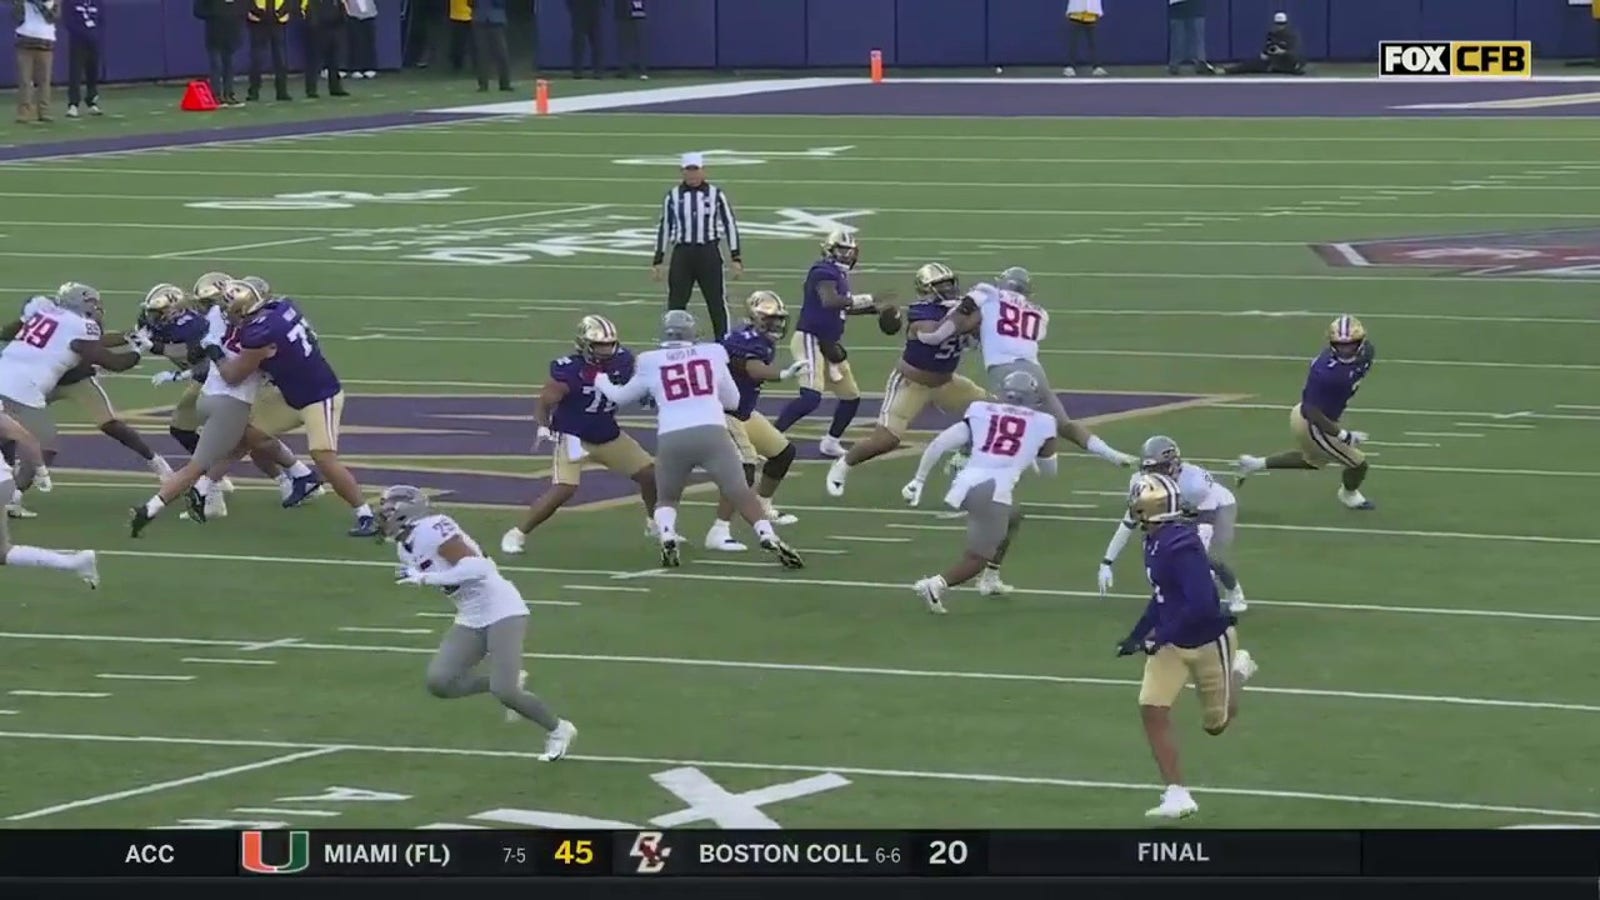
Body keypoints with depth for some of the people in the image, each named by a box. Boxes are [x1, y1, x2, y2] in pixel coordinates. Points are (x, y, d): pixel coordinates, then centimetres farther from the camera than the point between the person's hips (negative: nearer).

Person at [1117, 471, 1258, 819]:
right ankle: (1177, 795, -1)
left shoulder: (1182, 546, -30)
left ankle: (1238, 670, 42)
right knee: (1152, 710, -8)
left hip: (1208, 640, -8)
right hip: (1173, 643, 8)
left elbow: (1201, 605, -33)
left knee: (1216, 724, 12)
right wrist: (1137, 635, 13)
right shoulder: (1156, 542, -2)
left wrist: (1160, 637, -25)